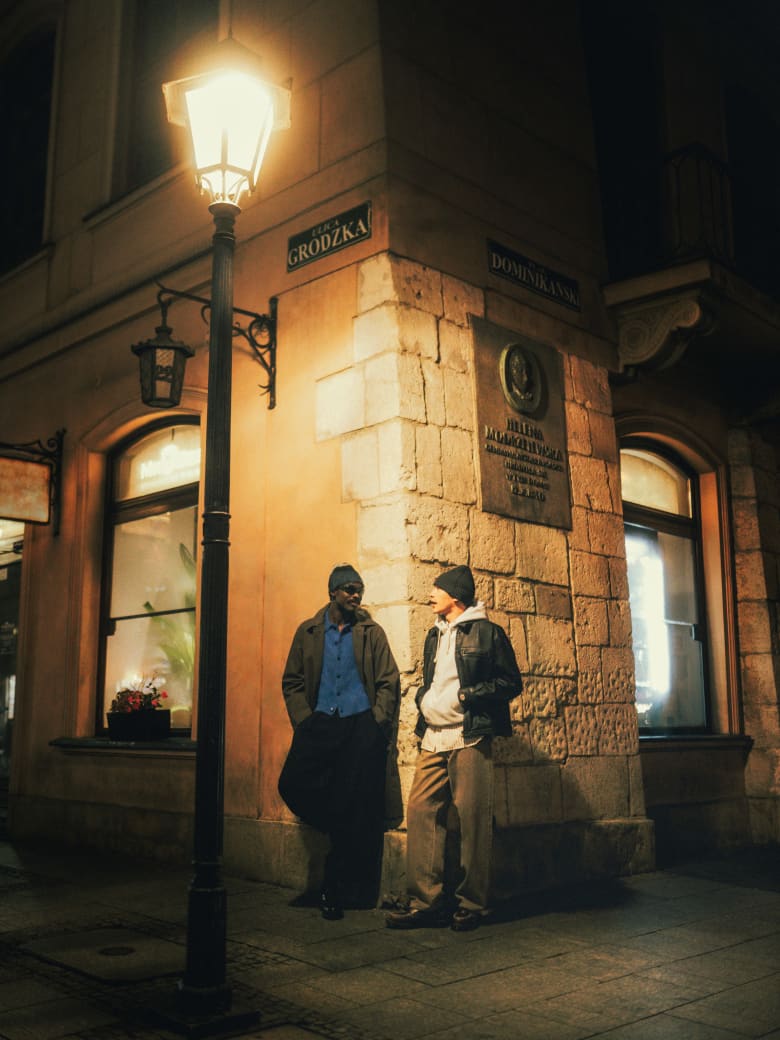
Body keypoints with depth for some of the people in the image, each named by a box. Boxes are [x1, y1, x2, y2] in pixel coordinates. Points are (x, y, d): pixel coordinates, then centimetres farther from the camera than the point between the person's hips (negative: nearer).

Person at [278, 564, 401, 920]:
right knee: (293, 784, -17)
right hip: (320, 723, 1)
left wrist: (379, 722, -6)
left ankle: (336, 891, 12)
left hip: (362, 725, -1)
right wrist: (303, 718, -4)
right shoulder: (308, 632, 10)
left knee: (357, 810, -3)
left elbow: (389, 682, 5)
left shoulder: (371, 633, 8)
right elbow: (292, 680, 9)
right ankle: (341, 833, 12)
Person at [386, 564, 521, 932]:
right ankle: (426, 901, 4)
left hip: (469, 739, -6)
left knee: (473, 819, -4)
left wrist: (467, 695, -11)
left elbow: (511, 682, -1)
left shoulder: (487, 632, 1)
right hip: (432, 741, 6)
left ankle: (471, 904, 7)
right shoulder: (435, 636, 22)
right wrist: (424, 700, 9)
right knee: (420, 812, -2)